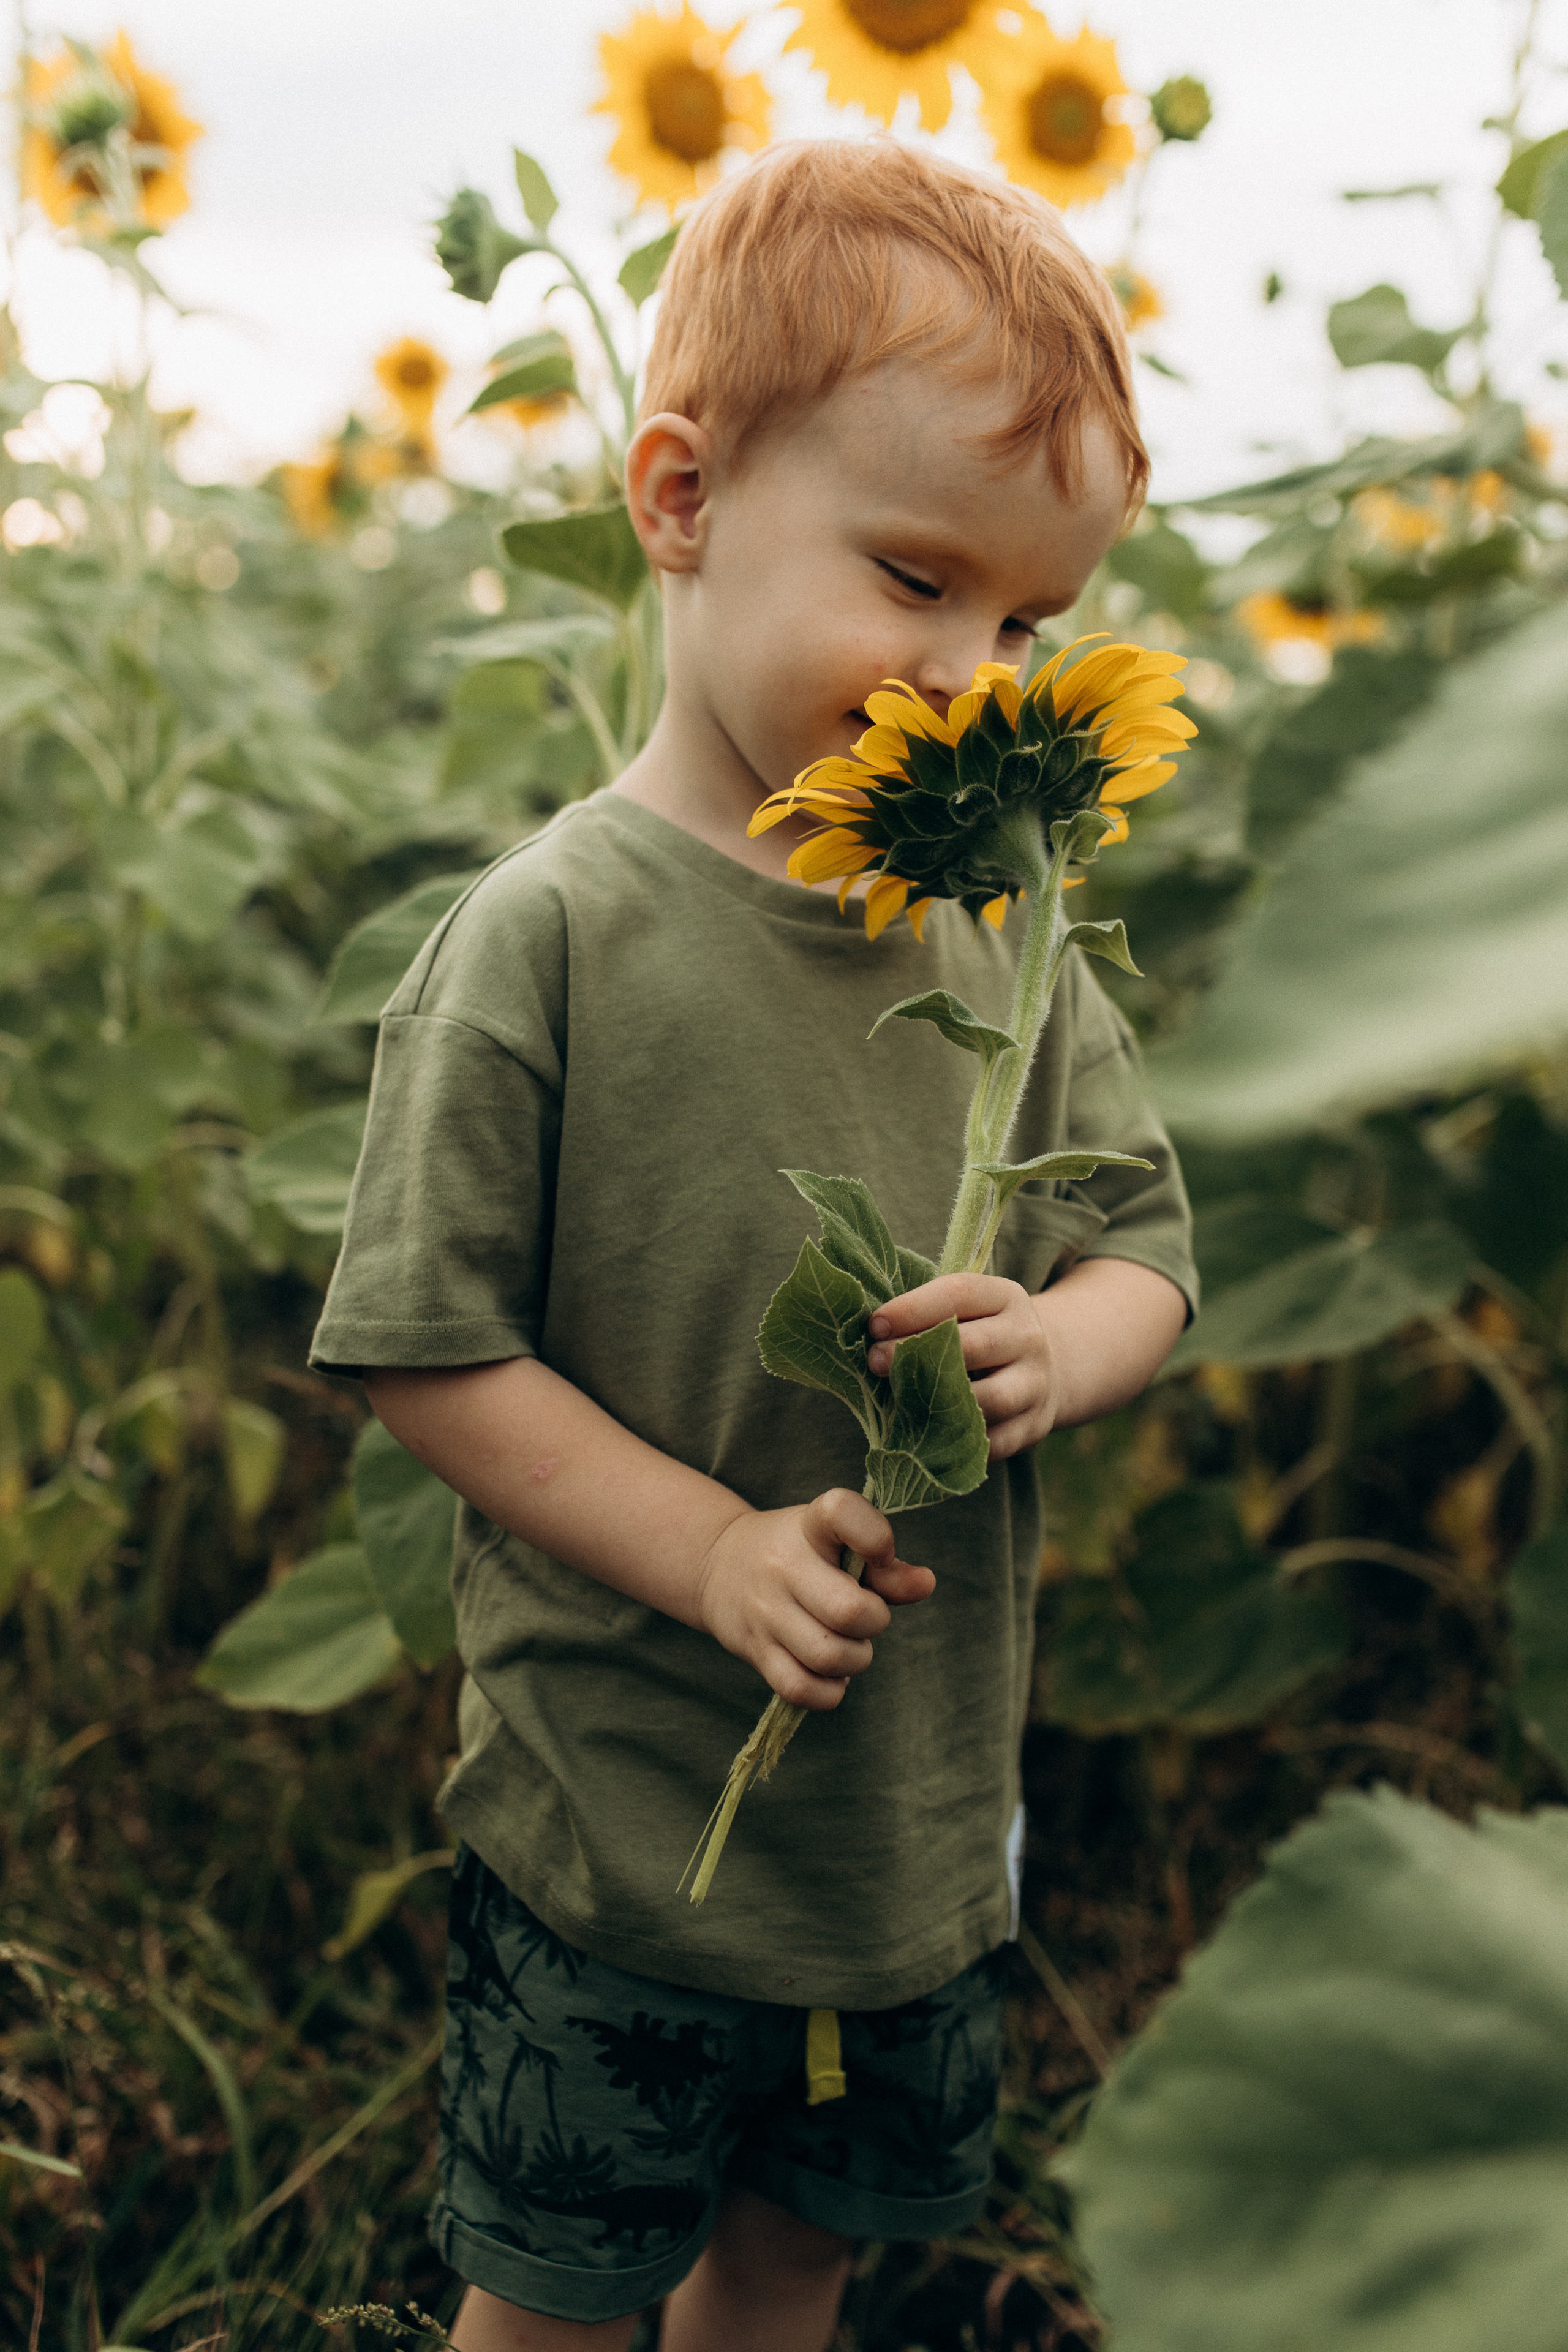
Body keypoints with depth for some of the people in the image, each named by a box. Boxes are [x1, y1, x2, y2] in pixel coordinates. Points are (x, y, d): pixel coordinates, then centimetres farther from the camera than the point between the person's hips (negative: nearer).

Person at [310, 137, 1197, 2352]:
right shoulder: (550, 938, -18)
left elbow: (1148, 1245, 3)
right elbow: (425, 1347, -16)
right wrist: (716, 1550, -23)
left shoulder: (1004, 930, -3)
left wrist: (1058, 1344, -19)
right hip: (615, 1820, -4)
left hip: (930, 1814, 5)